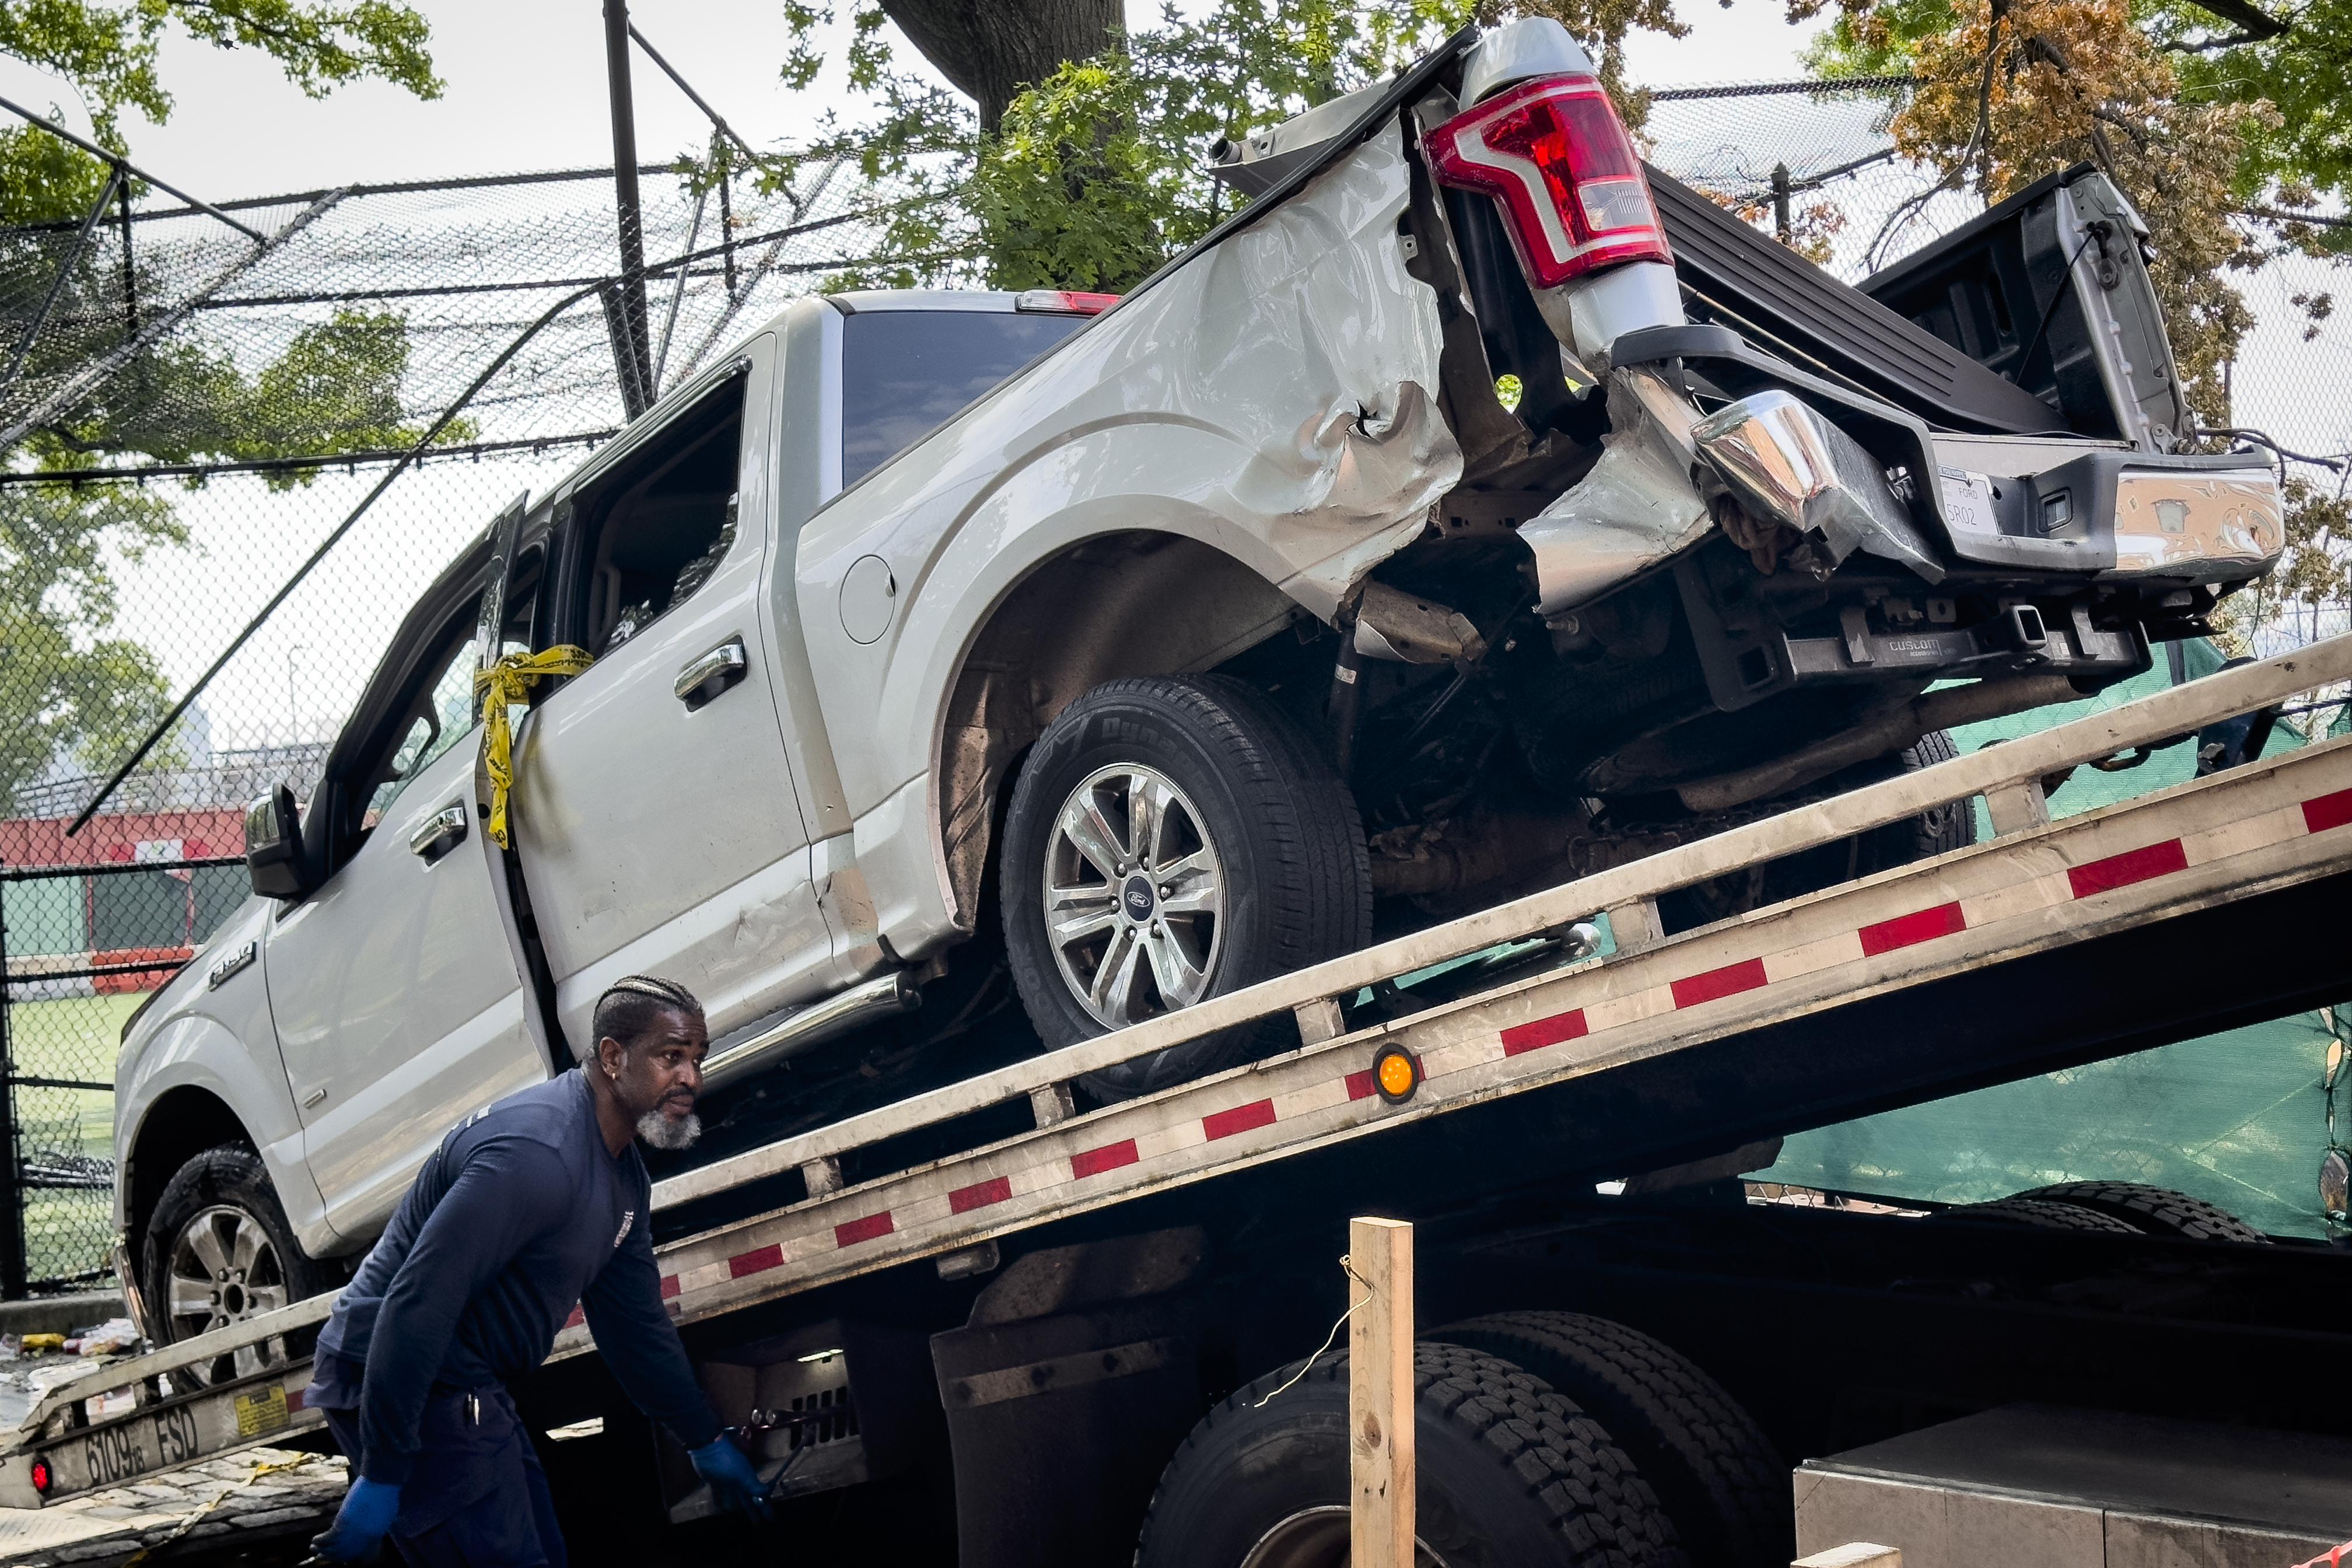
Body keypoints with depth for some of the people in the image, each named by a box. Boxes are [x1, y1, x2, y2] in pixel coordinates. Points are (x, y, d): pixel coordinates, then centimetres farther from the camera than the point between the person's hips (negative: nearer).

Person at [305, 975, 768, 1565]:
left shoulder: (623, 1172, 8)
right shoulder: (536, 1155, -26)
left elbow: (634, 1319, 19)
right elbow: (418, 1303, -30)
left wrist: (707, 1443, 23)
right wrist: (379, 1479, -28)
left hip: (469, 1388, 11)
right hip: (394, 1380, -10)